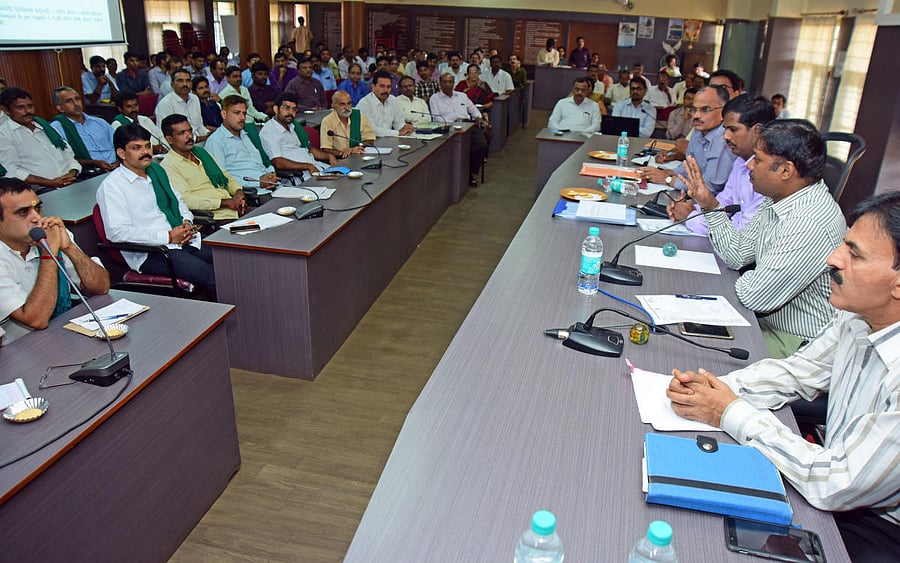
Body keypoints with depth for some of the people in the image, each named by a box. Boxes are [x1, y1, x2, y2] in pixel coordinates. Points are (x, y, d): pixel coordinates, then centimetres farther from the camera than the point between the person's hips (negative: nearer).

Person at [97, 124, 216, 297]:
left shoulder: (157, 170, 18)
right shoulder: (111, 186, -5)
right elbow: (117, 232, -14)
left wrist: (186, 221, 3)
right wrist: (169, 237, -16)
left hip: (185, 241, 7)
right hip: (150, 253, -7)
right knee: (212, 277, -29)